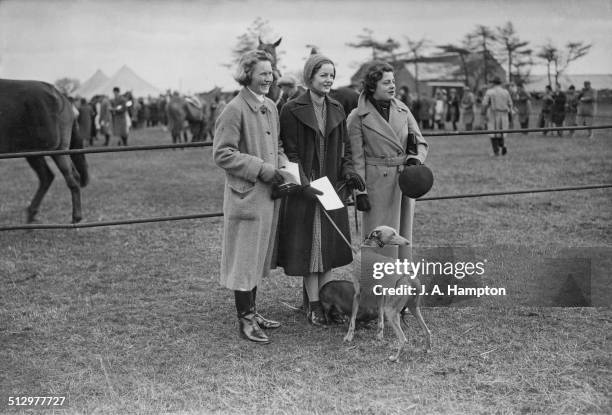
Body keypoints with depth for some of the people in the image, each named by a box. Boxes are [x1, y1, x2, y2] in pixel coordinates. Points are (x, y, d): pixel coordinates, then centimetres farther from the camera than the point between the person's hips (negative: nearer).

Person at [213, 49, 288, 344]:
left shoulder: (271, 107, 10)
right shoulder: (235, 110, -14)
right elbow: (222, 153, -16)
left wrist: (282, 165, 1)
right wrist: (262, 169, -18)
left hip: (269, 193, 8)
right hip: (246, 195, -8)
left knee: (259, 255, 16)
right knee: (244, 258, 0)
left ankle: (251, 312, 27)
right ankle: (245, 321, 9)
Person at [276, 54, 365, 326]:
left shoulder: (337, 110, 9)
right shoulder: (292, 110, -8)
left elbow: (344, 148, 14)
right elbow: (290, 153, -11)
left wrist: (348, 171, -5)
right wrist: (306, 185, -20)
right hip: (304, 189, -5)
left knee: (330, 244, 9)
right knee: (309, 245, 1)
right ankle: (313, 305, 9)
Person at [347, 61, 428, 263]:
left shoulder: (402, 110, 7)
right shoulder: (358, 117, -5)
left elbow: (421, 143, 11)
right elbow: (357, 157, -5)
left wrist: (415, 159, -10)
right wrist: (360, 191, -9)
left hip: (405, 180, 5)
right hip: (377, 183, -5)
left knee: (403, 235, 11)